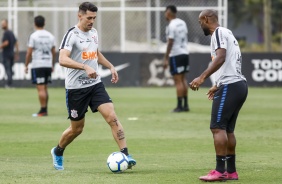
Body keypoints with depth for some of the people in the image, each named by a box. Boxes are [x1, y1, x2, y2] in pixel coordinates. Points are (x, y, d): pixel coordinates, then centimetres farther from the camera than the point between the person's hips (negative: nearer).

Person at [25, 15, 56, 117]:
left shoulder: (34, 36, -8)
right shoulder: (50, 36, 9)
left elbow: (29, 52, -10)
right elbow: (54, 52, 14)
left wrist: (26, 66, -2)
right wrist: (52, 65, 22)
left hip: (38, 65, -6)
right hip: (48, 65, 6)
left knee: (41, 88, -7)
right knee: (45, 88, 13)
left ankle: (43, 110, -10)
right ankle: (45, 110, 15)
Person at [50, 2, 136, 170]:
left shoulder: (94, 33, 9)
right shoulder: (72, 35, -14)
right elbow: (63, 59, -28)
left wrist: (110, 66, 17)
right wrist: (85, 67, -38)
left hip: (95, 84, 5)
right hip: (76, 88, -5)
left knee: (112, 117, -14)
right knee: (77, 128, 7)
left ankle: (125, 155, -17)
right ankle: (58, 152, 34)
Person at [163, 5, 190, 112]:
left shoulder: (171, 26, -14)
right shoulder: (182, 23, 10)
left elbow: (170, 43, -16)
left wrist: (166, 59, -13)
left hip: (175, 55, -8)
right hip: (185, 53, 8)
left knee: (178, 81, -5)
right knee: (183, 79, 14)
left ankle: (180, 106, -6)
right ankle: (185, 105, 16)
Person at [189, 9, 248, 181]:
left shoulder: (219, 33, -7)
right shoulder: (228, 33, 22)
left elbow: (221, 58, -22)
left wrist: (202, 77, -28)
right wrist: (218, 86, 36)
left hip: (229, 86, -10)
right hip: (240, 84, 10)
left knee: (218, 127, -10)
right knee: (228, 129, 14)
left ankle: (220, 171, -14)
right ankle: (231, 171, 15)